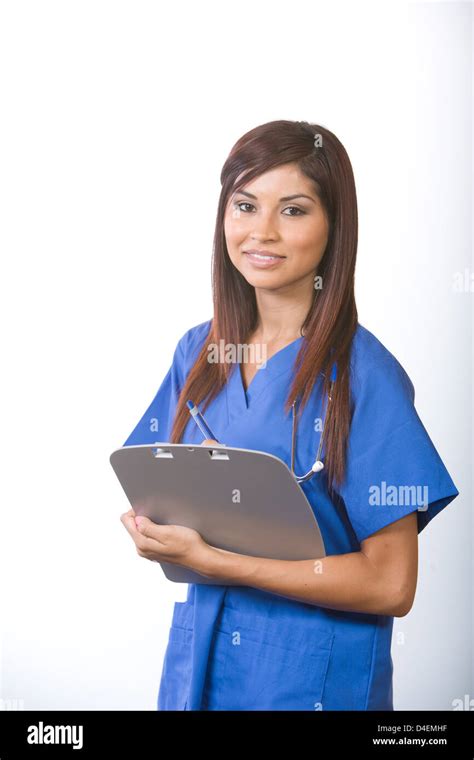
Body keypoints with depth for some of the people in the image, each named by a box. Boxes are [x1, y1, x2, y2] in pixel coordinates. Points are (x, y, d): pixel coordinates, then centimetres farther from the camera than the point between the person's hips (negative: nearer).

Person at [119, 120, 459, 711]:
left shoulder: (363, 375, -17)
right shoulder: (198, 352, 0)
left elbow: (390, 585, -19)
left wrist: (212, 561, -22)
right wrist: (157, 528, -15)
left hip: (312, 676, -5)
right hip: (197, 650, 5)